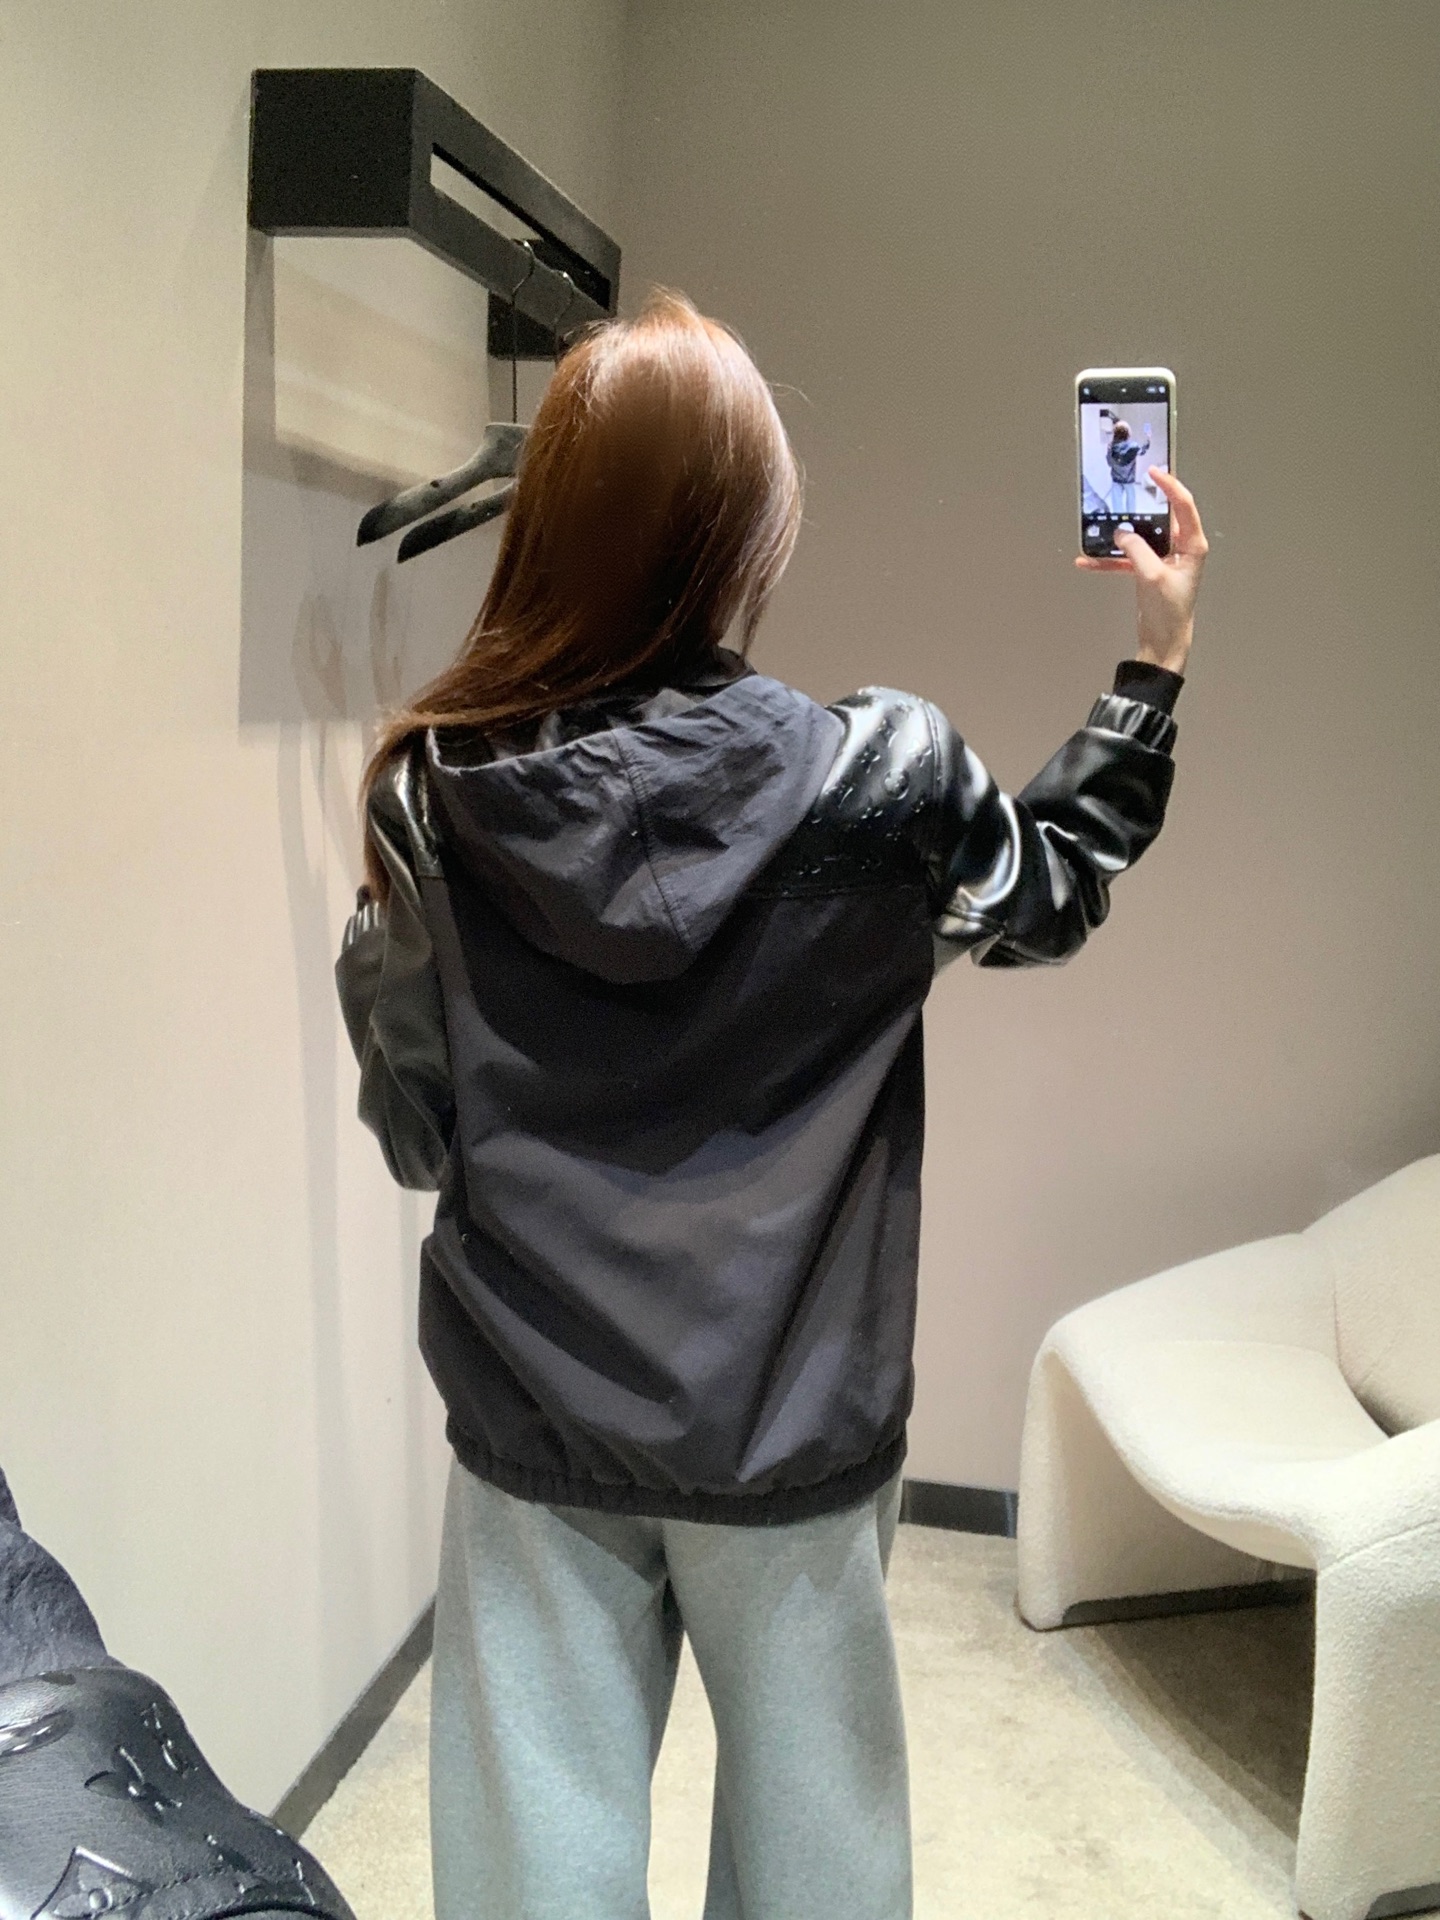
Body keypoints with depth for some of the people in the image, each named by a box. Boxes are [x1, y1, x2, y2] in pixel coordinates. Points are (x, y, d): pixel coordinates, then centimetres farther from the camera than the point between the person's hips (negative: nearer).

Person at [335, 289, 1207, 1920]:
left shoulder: (432, 800, -12)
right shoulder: (882, 786, -16)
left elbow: (412, 1132, -3)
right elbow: (1060, 887, 6)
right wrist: (1156, 657, 14)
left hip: (535, 1430, 1)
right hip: (789, 1437, -1)